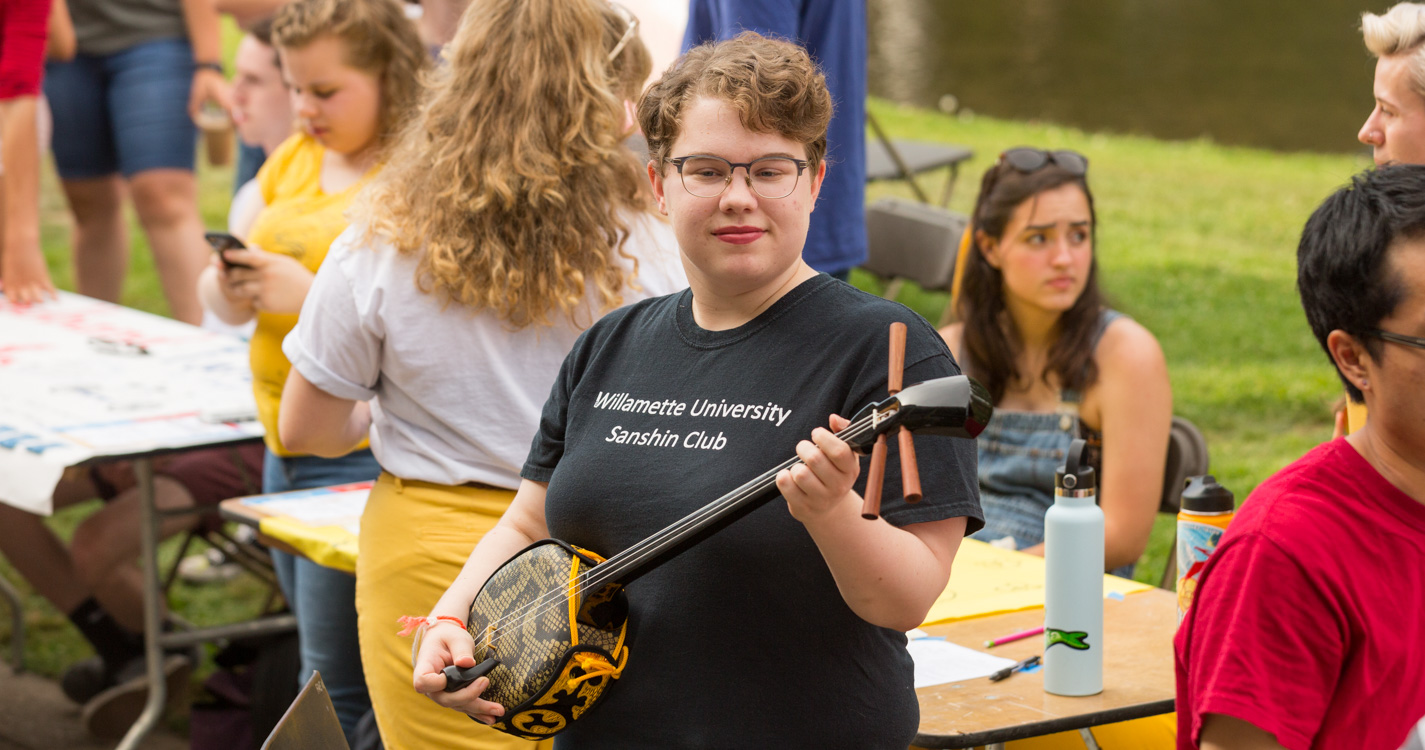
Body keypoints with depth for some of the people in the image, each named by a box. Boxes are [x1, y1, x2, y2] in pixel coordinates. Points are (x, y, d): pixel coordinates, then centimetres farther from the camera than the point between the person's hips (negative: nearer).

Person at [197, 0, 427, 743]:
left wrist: (312, 296, -25)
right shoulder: (293, 160, 12)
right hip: (285, 439, 8)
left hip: (364, 451, -8)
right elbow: (221, 292, 16)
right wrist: (228, 287, -7)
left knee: (337, 686, -5)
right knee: (322, 661, 16)